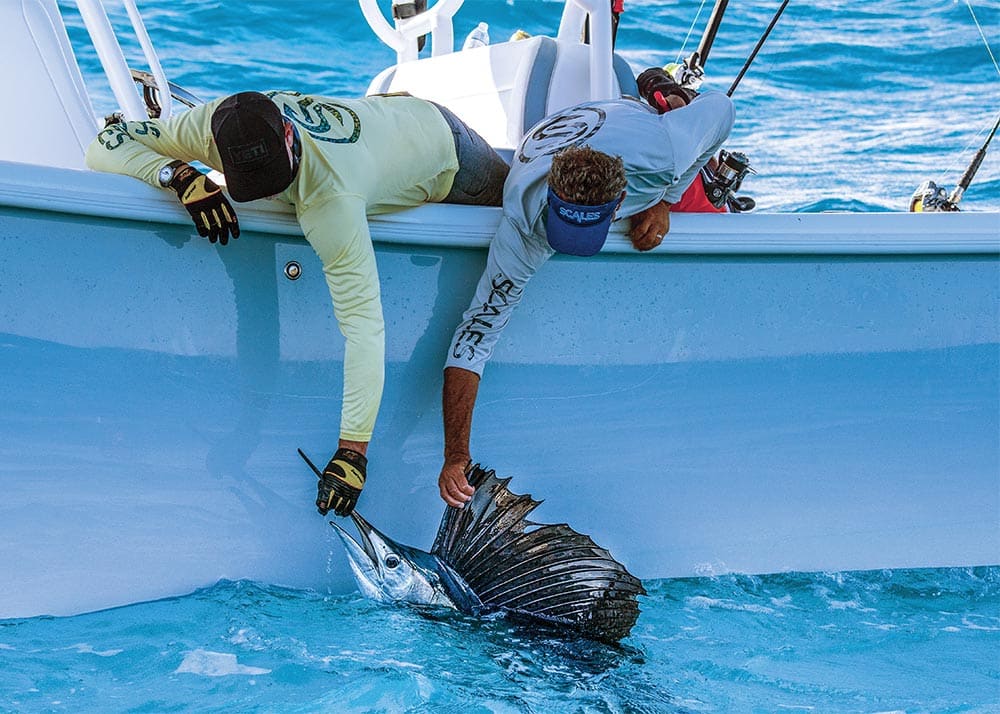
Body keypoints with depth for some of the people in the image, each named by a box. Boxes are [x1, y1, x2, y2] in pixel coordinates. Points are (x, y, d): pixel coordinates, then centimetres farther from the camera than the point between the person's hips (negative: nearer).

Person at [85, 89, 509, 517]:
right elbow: (104, 145, -30)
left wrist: (352, 449, -51)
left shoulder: (330, 199, -49)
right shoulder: (213, 125, -34)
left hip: (441, 143, -5)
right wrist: (178, 174, -50)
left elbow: (363, 322, -49)